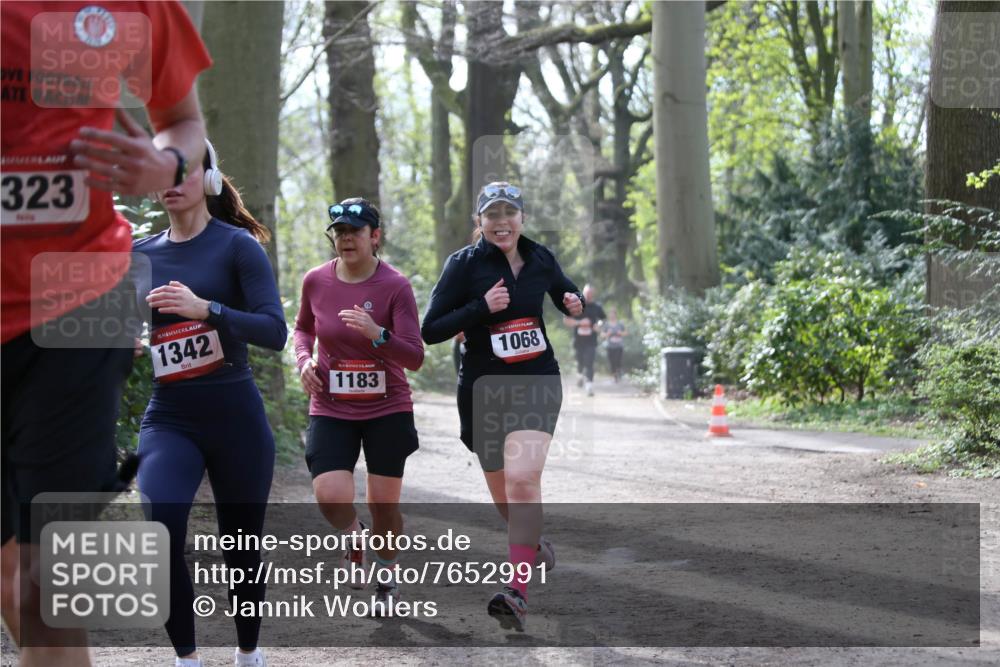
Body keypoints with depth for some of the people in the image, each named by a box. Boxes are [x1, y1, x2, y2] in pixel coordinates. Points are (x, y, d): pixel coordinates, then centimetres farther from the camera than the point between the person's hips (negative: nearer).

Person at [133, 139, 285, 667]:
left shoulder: (237, 245, -5)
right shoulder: (141, 255, 7)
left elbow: (275, 332, -15)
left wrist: (205, 309, -27)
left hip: (236, 416, -2)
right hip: (168, 417, 2)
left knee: (241, 546, 9)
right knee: (160, 538, -21)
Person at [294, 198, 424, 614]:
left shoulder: (395, 287, -12)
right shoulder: (316, 281, -2)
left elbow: (415, 358, -16)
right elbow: (303, 327, 19)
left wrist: (376, 334, -32)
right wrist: (304, 357, -1)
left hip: (388, 410, -1)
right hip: (331, 411, 2)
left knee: (384, 504, 3)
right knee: (330, 497, -18)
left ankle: (387, 577, 31)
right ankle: (354, 538, 18)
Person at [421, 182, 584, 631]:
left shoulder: (540, 258, 3)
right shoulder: (464, 264, -6)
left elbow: (565, 293, 23)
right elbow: (430, 330, -10)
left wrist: (574, 304, -1)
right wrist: (483, 307, -22)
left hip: (537, 383, 0)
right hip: (483, 390, 0)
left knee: (522, 479, -23)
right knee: (504, 497, 13)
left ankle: (518, 594, -26)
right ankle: (533, 542, 47)